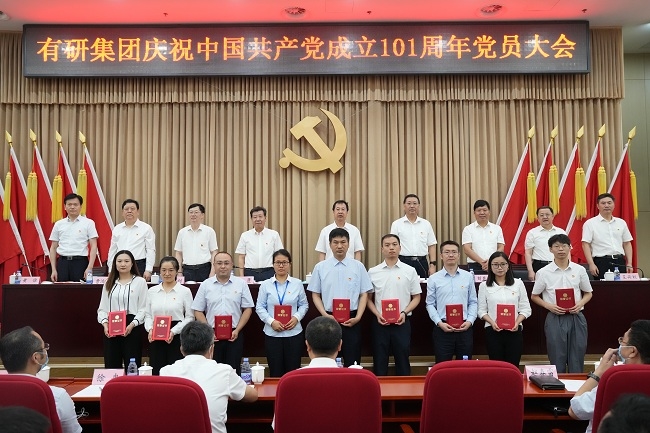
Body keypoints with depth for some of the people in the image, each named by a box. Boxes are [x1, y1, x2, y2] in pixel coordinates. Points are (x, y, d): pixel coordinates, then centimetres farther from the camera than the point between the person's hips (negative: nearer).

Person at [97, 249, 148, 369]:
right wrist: (105, 323, -6)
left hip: (132, 328, -3)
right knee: (111, 366, 4)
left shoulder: (140, 281, 1)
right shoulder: (109, 283, 13)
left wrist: (132, 324, -15)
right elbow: (102, 308, 12)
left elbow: (143, 308, -3)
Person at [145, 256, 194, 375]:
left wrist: (174, 331, -13)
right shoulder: (152, 291, 10)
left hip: (176, 337, -3)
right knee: (156, 372, 3)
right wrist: (150, 329, -7)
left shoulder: (184, 291, 0)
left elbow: (190, 317, -2)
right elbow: (148, 315, 12)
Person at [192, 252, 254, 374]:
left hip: (234, 335, 0)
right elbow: (198, 311, 5)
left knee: (234, 369, 3)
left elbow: (247, 309, 3)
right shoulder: (205, 285, 4)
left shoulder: (241, 284, 3)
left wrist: (237, 330, -6)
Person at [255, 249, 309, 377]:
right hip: (272, 334, 0)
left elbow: (304, 305, 8)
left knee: (293, 370, 2)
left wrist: (297, 317, -10)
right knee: (275, 372, 5)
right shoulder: (265, 285, 3)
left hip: (294, 333, 0)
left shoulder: (297, 283, 4)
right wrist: (271, 321, -12)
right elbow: (260, 307, 2)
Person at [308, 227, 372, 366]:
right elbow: (315, 295, 4)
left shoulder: (358, 266, 1)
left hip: (351, 320, 0)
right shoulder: (320, 267, 1)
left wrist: (357, 317, -8)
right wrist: (326, 315, -8)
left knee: (352, 362, 6)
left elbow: (364, 294, 3)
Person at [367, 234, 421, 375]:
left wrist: (404, 313, -9)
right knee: (379, 362, 6)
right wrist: (377, 314, -8)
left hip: (402, 323, 0)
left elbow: (416, 297, 5)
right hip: (380, 323, 0)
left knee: (402, 361, 6)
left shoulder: (410, 271, 2)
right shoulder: (373, 272, 3)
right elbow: (368, 298, 7)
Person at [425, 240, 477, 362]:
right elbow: (430, 304, 1)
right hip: (442, 328, -1)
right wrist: (439, 323, -10)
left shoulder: (468, 277, 6)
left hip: (464, 328, 2)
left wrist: (470, 321, -5)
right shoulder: (434, 279, 1)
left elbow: (473, 302, 7)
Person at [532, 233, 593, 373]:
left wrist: (580, 304, -7)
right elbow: (534, 296, 6)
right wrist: (549, 306, -12)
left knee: (577, 361, 7)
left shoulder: (579, 270, 3)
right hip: (555, 318, -2)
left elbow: (588, 293, 13)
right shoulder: (543, 272, -3)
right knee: (557, 361, 4)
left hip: (576, 317, 2)